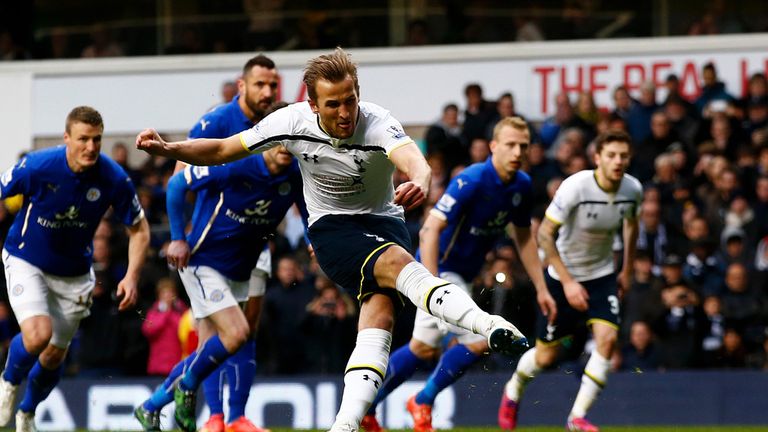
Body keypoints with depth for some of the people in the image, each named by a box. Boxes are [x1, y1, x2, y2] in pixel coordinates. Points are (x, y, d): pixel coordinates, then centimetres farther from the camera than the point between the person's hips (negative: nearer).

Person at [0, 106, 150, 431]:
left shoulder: (114, 179, -18)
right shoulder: (37, 166, -25)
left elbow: (139, 229, -6)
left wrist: (131, 277, -17)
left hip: (74, 273, 3)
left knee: (55, 355, 10)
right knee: (38, 335, -25)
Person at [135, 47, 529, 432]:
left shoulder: (377, 124, -20)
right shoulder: (294, 122, -12)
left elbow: (412, 159, -42)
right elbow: (221, 150, -1)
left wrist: (419, 182, -65)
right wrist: (167, 149, -15)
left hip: (383, 224, 0)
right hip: (332, 229, 0)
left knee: (379, 312, -25)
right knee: (398, 263, -31)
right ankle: (489, 326, -47)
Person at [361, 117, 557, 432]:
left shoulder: (522, 186, 0)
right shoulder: (471, 181, -24)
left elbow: (524, 238, 14)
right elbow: (430, 229, -28)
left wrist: (541, 288, 11)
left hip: (461, 275, 8)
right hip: (440, 269, -8)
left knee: (423, 349, 9)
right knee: (478, 342, -18)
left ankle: (365, 406, 25)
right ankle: (423, 402, 0)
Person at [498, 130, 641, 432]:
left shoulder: (633, 189, -11)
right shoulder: (575, 187, -27)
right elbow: (544, 234, -23)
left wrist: (627, 270, 16)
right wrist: (568, 282, -25)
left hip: (602, 275, 3)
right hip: (563, 276, -3)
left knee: (607, 338, -19)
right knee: (546, 356, 5)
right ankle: (514, 389, 40)